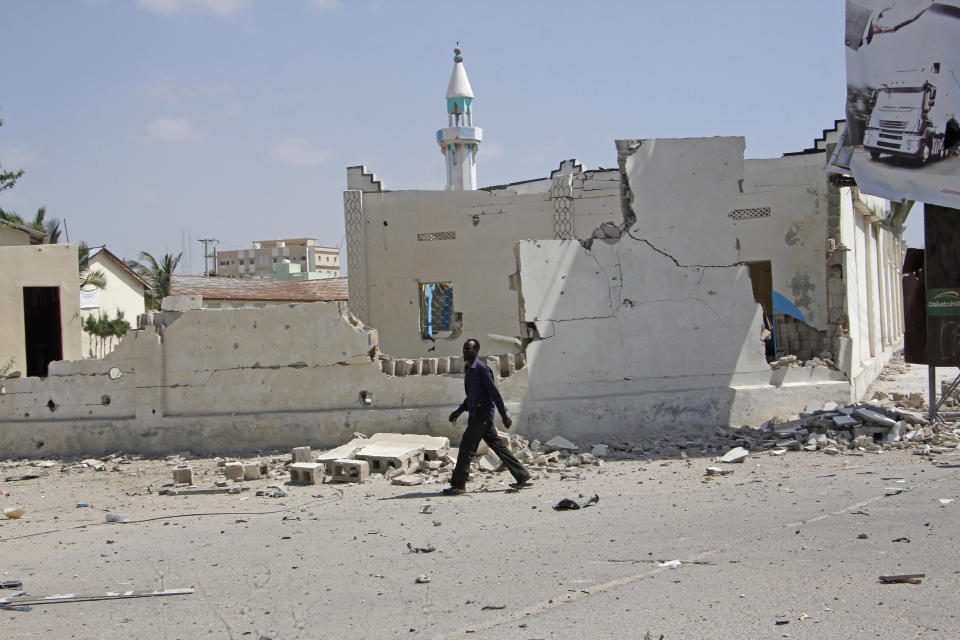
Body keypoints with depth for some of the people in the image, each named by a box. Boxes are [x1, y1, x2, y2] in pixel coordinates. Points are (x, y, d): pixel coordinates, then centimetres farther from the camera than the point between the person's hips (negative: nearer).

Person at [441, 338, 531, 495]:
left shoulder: (482, 369, -13)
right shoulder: (468, 369, 16)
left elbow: (494, 392, -14)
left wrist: (504, 415, -14)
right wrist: (460, 410, 20)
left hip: (482, 413, -10)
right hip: (475, 414, 10)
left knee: (467, 446, -11)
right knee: (497, 445, 11)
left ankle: (458, 485, -10)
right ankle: (522, 475, 17)